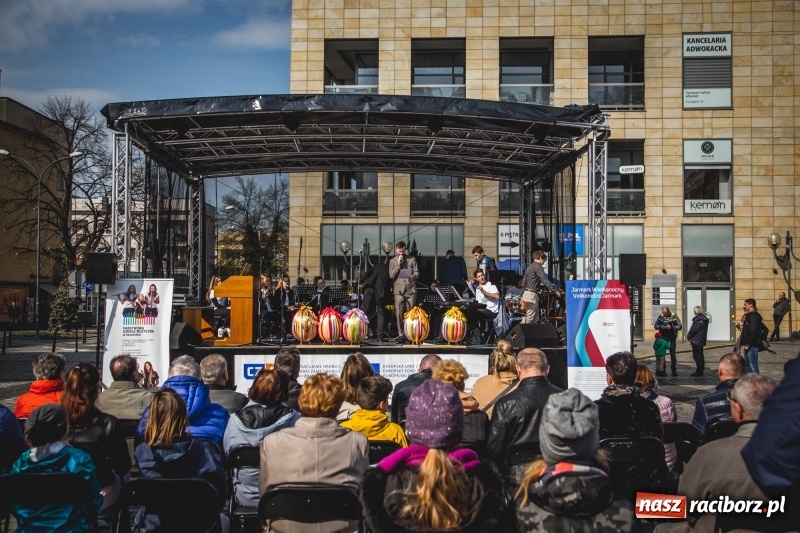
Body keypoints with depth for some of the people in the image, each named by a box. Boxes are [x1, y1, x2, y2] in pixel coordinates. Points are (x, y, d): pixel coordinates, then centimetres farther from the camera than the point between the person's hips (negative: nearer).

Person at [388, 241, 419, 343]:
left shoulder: (412, 259, 12)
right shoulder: (392, 261, 12)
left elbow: (417, 272, 8)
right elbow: (391, 275, 1)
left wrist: (414, 276, -15)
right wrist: (398, 264, -7)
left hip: (411, 289, 0)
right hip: (398, 289, 0)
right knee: (399, 313, -6)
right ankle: (401, 334, -2)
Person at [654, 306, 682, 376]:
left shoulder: (674, 316, -7)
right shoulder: (660, 317, 1)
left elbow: (680, 326, -9)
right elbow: (655, 325, 6)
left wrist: (671, 327, -21)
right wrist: (661, 326, -13)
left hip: (672, 338, -2)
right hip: (663, 338, 2)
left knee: (672, 354, 3)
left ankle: (674, 371, 11)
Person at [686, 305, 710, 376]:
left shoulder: (697, 320, -21)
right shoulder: (704, 318, 8)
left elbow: (692, 330, -18)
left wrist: (688, 336, 0)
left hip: (696, 341, -10)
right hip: (702, 340, 10)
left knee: (697, 356, -5)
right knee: (700, 356, 16)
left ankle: (698, 372, -3)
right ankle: (700, 371, 23)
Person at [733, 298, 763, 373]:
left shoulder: (753, 316, -16)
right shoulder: (749, 315, 16)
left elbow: (753, 331, -23)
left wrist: (748, 344, -21)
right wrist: (739, 326, 7)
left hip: (752, 345, -10)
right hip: (748, 344, 10)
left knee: (753, 364, -4)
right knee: (746, 363, 14)